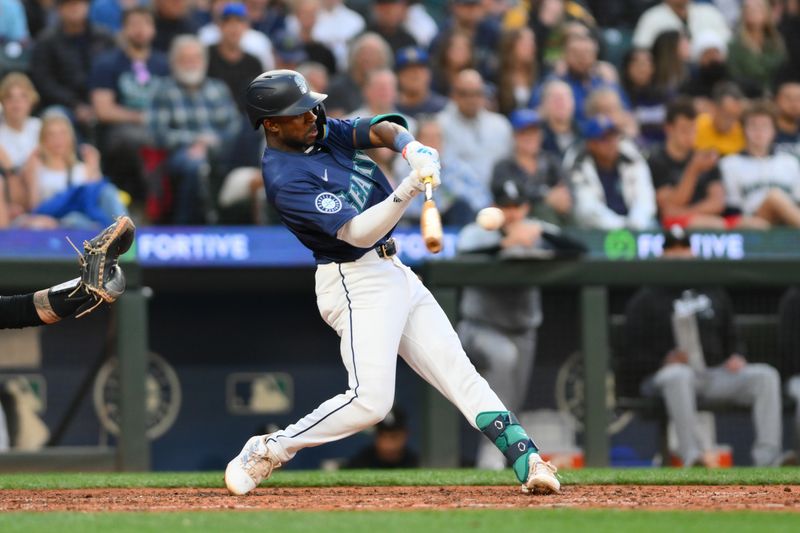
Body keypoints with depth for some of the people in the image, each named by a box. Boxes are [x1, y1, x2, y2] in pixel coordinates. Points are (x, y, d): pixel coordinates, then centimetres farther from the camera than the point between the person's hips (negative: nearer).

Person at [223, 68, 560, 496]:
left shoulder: (320, 131, 6)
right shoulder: (286, 179, -21)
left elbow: (377, 129, -5)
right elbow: (357, 233, -26)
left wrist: (409, 147, -27)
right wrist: (408, 191, -38)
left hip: (393, 271, 9)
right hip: (358, 285, -9)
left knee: (458, 372, 2)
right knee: (370, 400, -17)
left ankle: (527, 460, -3)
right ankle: (266, 451, -3)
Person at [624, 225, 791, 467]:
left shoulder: (713, 293, 25)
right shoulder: (645, 300, 10)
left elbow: (731, 338, 27)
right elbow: (635, 357, 2)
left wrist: (735, 357, 4)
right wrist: (666, 360, -17)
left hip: (715, 374, 5)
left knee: (766, 375, -19)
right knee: (678, 375, -42)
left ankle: (767, 455, -34)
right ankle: (692, 454, -50)